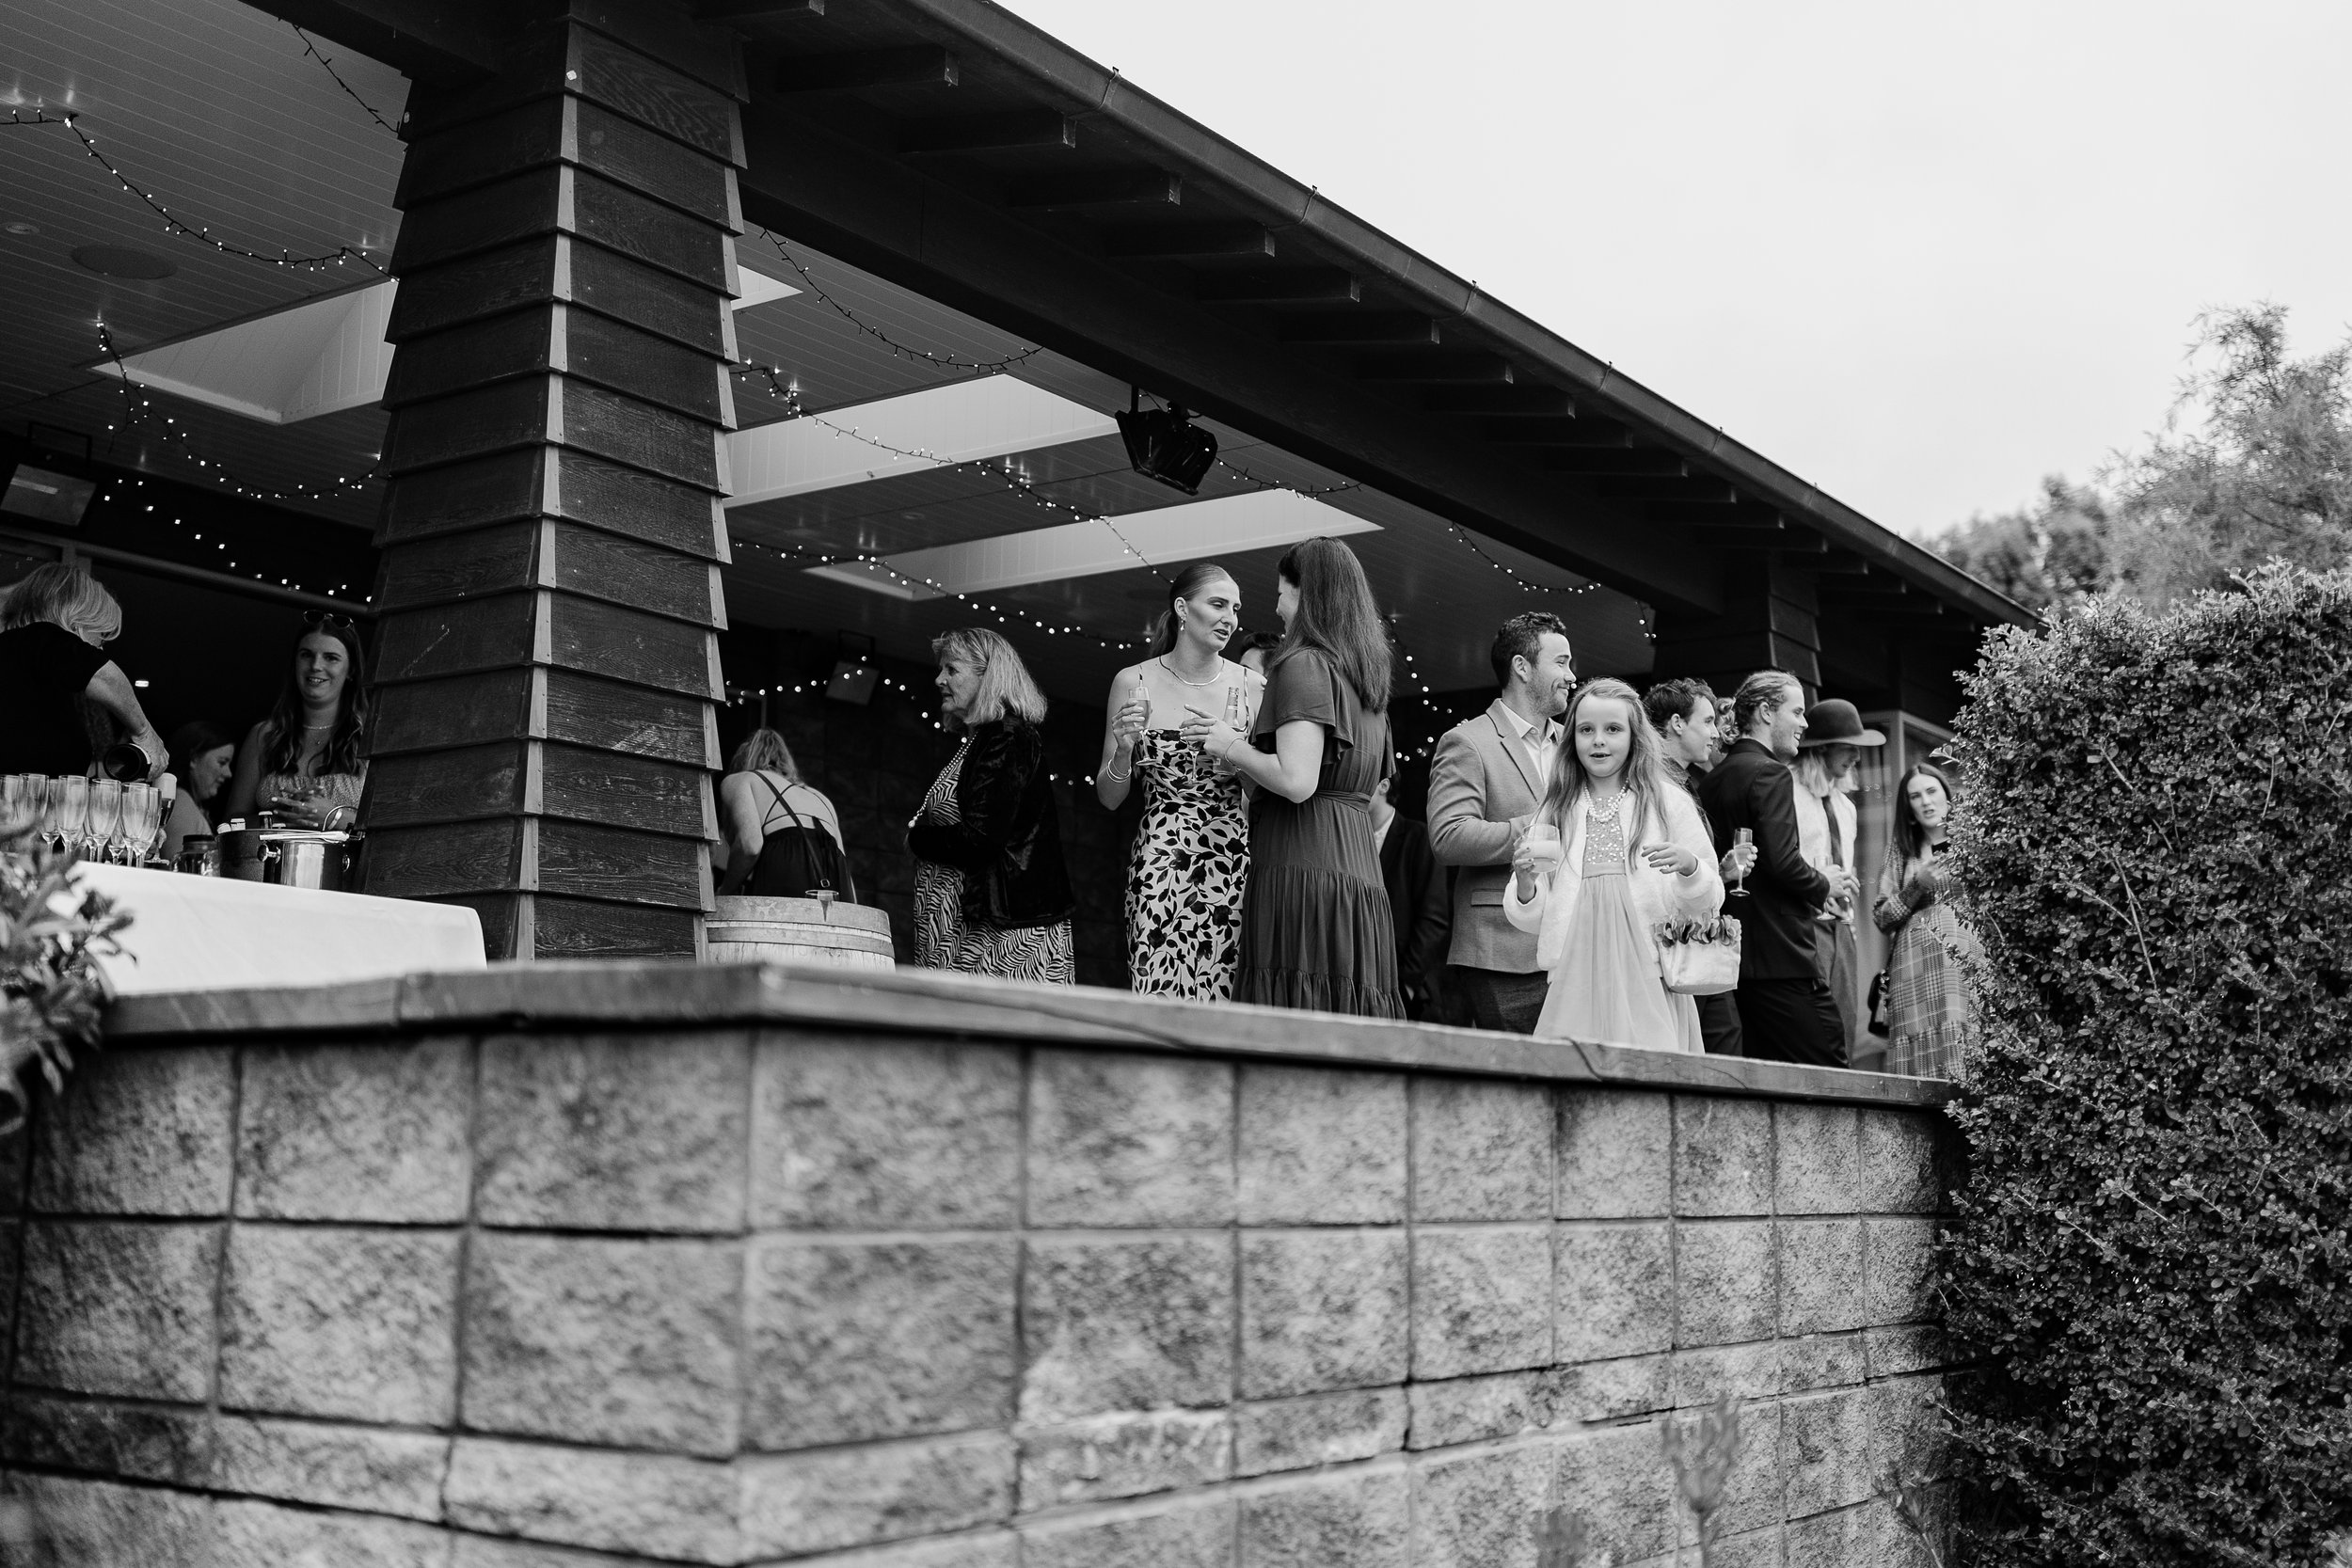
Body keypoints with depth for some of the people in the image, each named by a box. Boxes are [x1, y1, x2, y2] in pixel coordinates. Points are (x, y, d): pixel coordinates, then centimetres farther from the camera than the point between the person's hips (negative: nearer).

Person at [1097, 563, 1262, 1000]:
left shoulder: (1253, 688, 4)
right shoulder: (1134, 683, 3)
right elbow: (1108, 798, 8)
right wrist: (1124, 750, -10)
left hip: (1234, 864, 1)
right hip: (1160, 864, -1)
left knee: (1225, 1008, -5)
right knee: (1160, 1002, -9)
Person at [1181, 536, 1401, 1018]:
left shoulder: (1304, 665, -6)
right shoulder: (1366, 676, 19)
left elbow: (1297, 782, -17)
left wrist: (1233, 747, 0)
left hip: (1302, 868, -8)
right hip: (1359, 874, 9)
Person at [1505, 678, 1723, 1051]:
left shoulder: (1669, 803, 7)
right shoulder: (1554, 811, 12)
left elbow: (1707, 907, 7)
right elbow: (1531, 921, 10)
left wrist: (1689, 866, -13)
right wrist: (1524, 884, -10)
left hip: (1649, 983, -1)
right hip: (1575, 987, 1)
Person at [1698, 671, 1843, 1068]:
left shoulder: (1713, 778, 14)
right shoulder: (1770, 772, -11)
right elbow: (1783, 861, -20)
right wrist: (1824, 887, -4)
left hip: (1742, 954, 9)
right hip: (1782, 955, -9)